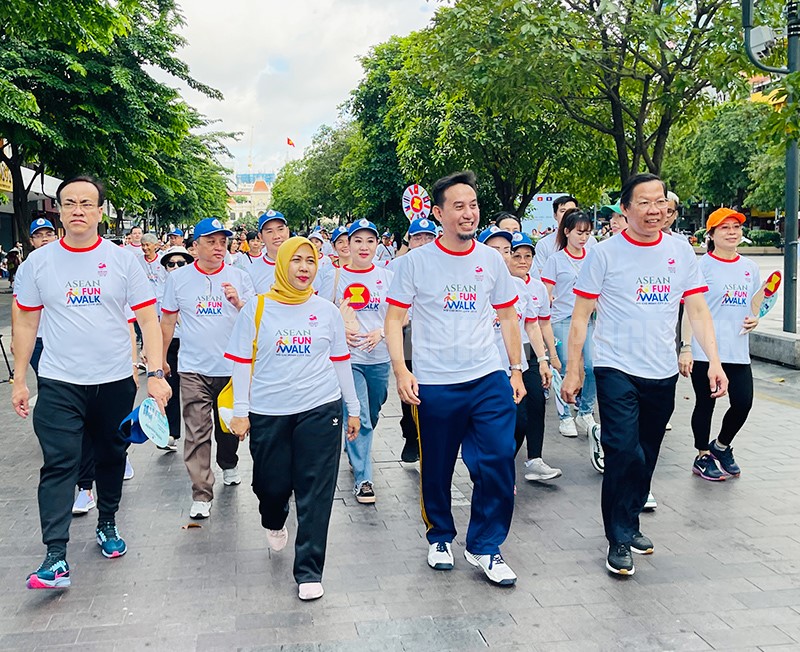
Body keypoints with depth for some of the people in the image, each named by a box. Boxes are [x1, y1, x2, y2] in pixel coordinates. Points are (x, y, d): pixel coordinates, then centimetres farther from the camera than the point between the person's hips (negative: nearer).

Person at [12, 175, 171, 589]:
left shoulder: (123, 260, -2)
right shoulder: (39, 262, 1)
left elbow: (148, 320, -3)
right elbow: (26, 324, 7)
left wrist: (155, 374, -12)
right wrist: (19, 379, 3)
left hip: (115, 382, 1)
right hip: (59, 384, -1)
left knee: (111, 457, 15)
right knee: (59, 463, -8)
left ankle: (107, 524, 36)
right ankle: (56, 557, -7)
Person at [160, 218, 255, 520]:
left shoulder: (239, 277, 1)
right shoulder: (178, 278, 0)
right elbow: (168, 321, 8)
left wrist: (238, 302, -20)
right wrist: (161, 359, 12)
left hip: (231, 366, 2)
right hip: (194, 369, -1)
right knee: (197, 432, -6)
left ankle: (229, 464, 45)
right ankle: (201, 495, -3)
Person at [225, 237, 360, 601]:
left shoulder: (326, 310, 6)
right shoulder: (257, 308, 2)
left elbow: (340, 361, 12)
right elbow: (242, 362, 3)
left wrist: (353, 408, 12)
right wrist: (240, 411, -1)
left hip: (319, 410, 0)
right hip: (267, 412, 0)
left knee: (315, 493, -1)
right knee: (272, 484, 8)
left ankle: (309, 571, 10)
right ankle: (274, 523, 45)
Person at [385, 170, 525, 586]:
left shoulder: (491, 260, 5)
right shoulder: (416, 261, -3)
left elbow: (508, 317, 13)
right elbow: (394, 319, -1)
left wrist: (516, 369, 9)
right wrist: (400, 371, -12)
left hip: (489, 380, 2)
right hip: (433, 385, -2)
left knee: (499, 463, -3)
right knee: (436, 470, 10)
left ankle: (484, 547, 14)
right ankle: (439, 537, 34)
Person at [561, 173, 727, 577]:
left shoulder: (681, 253, 6)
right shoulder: (604, 253, -6)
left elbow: (698, 311, 7)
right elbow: (580, 316, -4)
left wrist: (714, 360, -4)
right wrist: (572, 371, -6)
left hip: (663, 375, 4)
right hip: (616, 371, -4)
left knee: (646, 457, 14)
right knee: (625, 453, -13)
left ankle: (630, 523, 33)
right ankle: (619, 540, 1)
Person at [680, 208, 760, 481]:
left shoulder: (749, 267, 10)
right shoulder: (702, 266, -6)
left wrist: (754, 319, -1)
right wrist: (685, 348, -13)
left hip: (738, 351, 5)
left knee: (743, 403, 1)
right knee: (705, 404, 6)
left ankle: (721, 446, 29)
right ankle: (703, 457, 25)